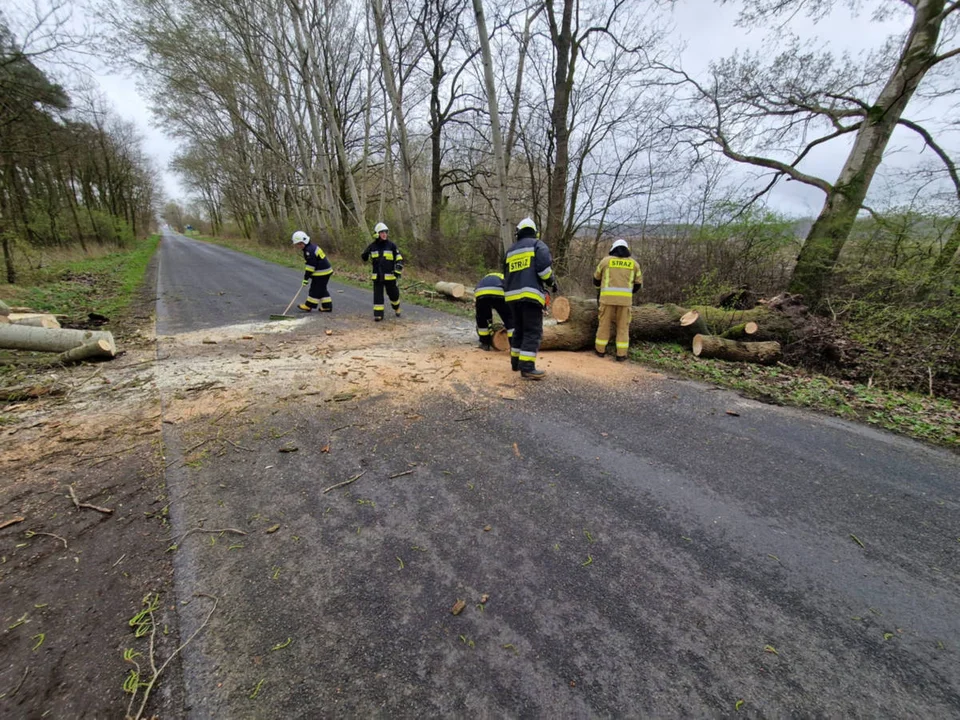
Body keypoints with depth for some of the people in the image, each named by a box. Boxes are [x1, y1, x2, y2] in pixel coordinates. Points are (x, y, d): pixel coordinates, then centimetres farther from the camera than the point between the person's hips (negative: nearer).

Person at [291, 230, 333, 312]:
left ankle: (308, 306, 8)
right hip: (325, 271, 10)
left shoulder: (309, 251, -18)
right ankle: (327, 306, 16)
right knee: (321, 289, 14)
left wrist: (306, 278, -17)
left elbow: (310, 266, -21)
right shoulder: (313, 246, 14)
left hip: (321, 273, -10)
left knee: (315, 289, -1)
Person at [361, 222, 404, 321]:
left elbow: (399, 259, 0)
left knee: (393, 293, 10)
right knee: (378, 294, -1)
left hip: (389, 276, -1)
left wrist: (398, 271, -10)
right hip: (377, 276, 1)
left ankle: (396, 308, 38)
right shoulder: (372, 246, 3)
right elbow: (365, 257, 15)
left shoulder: (391, 246, -2)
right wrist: (364, 256, -9)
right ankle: (378, 314, 4)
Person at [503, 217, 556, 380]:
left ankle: (516, 361, 22)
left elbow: (506, 274, 24)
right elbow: (544, 268, -11)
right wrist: (552, 282, 5)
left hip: (512, 295, 7)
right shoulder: (538, 245, 4)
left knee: (519, 329, 18)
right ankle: (527, 368, -13)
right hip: (530, 294, -6)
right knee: (533, 332, -7)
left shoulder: (511, 250, 22)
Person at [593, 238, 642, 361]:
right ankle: (621, 354, 6)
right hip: (625, 298, 1)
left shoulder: (606, 260, 8)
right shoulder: (633, 263, 12)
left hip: (608, 296, -1)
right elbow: (638, 284, 16)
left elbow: (596, 279, 19)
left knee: (604, 323, 10)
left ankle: (600, 349, 16)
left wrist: (602, 286, 40)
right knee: (623, 326, 7)